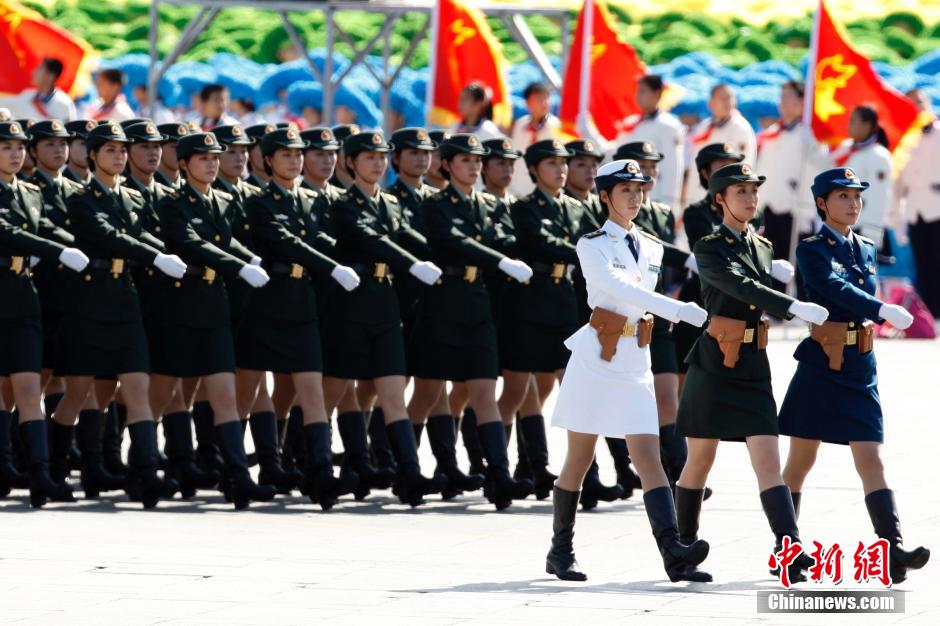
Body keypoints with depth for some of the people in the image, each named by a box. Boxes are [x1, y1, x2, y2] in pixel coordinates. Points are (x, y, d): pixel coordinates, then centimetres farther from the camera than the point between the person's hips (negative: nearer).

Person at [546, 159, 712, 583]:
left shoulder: (651, 249, 13)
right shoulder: (592, 246, -6)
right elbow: (618, 286, -23)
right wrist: (676, 309, -31)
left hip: (635, 362, 4)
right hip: (595, 359, -4)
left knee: (650, 459, -7)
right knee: (579, 460, 3)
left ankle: (673, 553, -20)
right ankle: (560, 551, 16)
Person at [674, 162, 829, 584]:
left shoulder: (762, 247, 13)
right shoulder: (709, 249, -7)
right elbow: (741, 287, -25)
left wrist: (777, 276, -4)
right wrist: (794, 306, -36)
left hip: (754, 367, 4)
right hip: (714, 365, -4)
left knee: (768, 462, -7)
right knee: (700, 460, 6)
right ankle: (685, 545, 22)